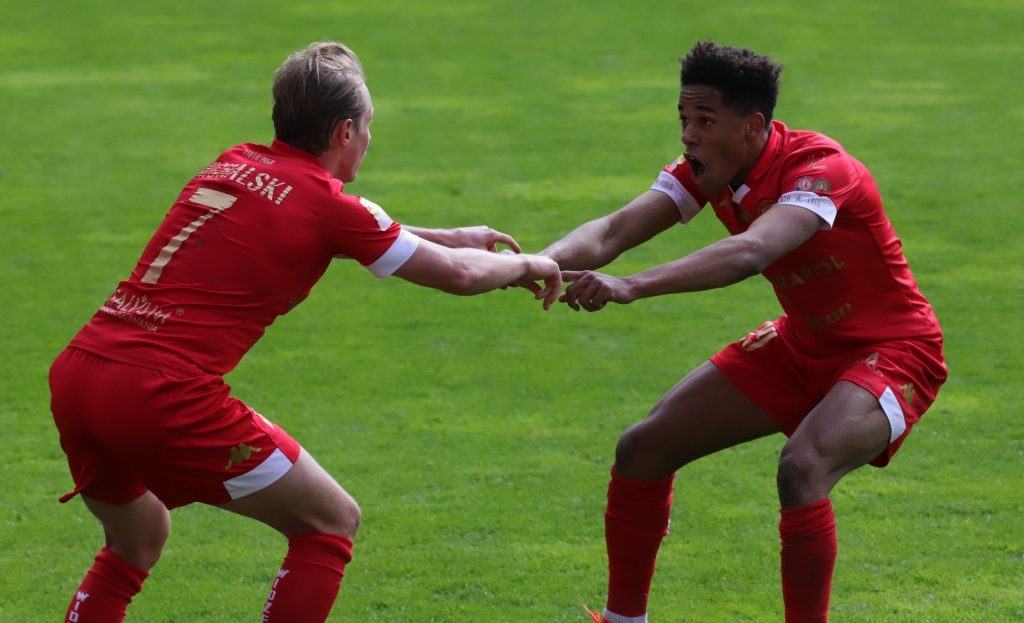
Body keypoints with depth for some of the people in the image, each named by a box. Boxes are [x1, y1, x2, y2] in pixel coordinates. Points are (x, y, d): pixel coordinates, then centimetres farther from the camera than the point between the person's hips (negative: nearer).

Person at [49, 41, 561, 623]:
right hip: (164, 396, -7)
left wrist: (451, 237, 43)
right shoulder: (326, 202, -2)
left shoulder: (236, 164, 18)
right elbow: (457, 273, 6)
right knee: (333, 522, 8)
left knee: (139, 538, 31)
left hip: (75, 376, 8)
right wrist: (526, 265, 27)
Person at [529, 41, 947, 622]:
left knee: (802, 468, -36)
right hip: (804, 344, 8)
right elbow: (615, 230, -20)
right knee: (643, 449, 2)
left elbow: (750, 252, -47)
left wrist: (631, 286, -58)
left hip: (892, 350, -8)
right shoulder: (706, 172, -8)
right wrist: (542, 263, -42)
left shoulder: (821, 168, -30)